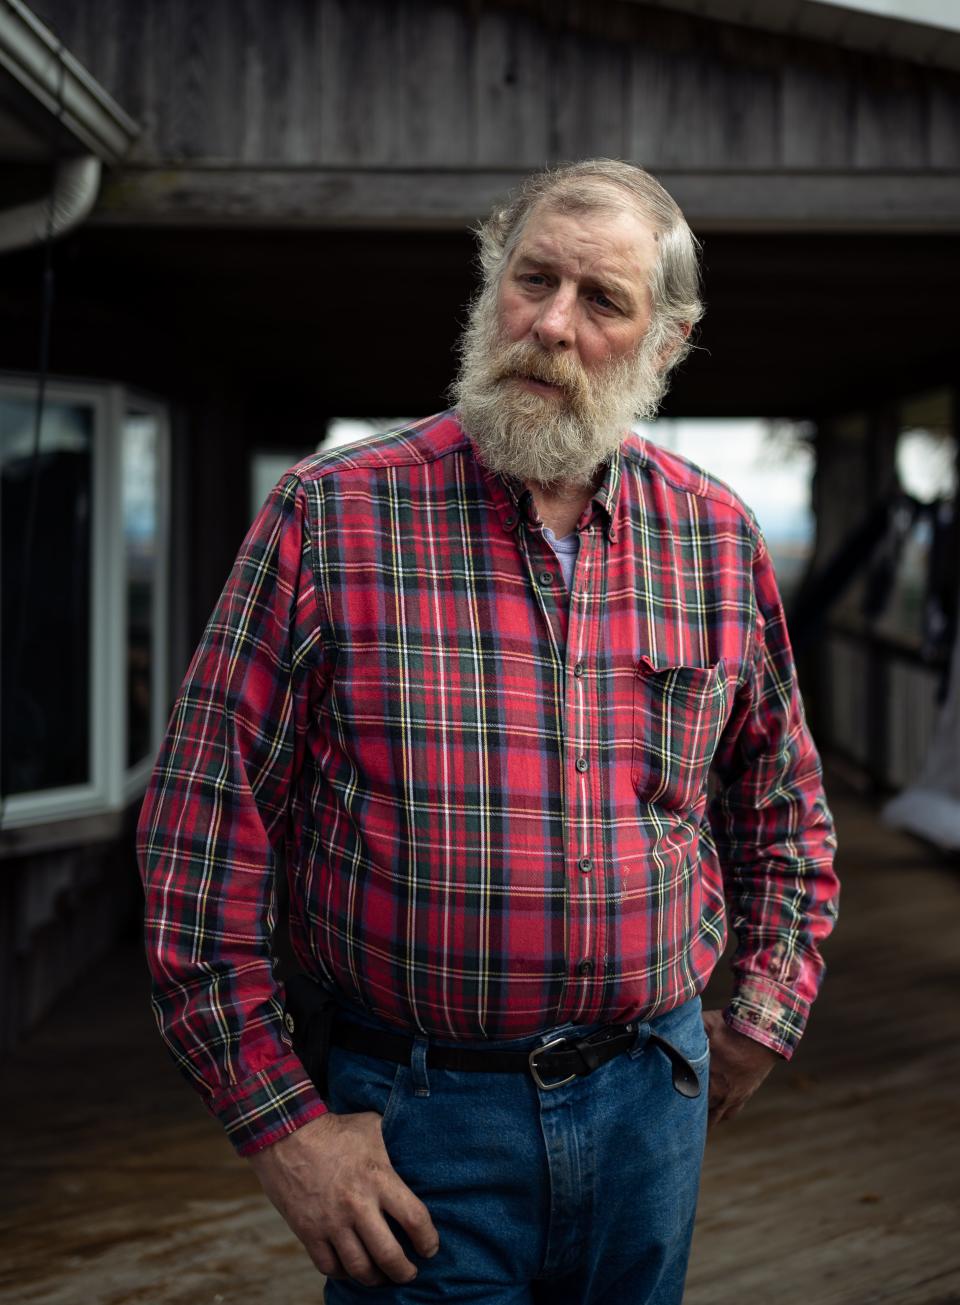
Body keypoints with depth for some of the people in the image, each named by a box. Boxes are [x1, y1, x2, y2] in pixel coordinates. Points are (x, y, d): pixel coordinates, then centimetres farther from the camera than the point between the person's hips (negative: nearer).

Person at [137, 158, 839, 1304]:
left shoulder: (717, 536, 2)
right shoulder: (328, 515, -9)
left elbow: (782, 801, 16)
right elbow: (204, 823, -10)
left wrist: (766, 1014, 8)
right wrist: (280, 1123, -11)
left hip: (649, 1108, 4)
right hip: (410, 1126, -3)